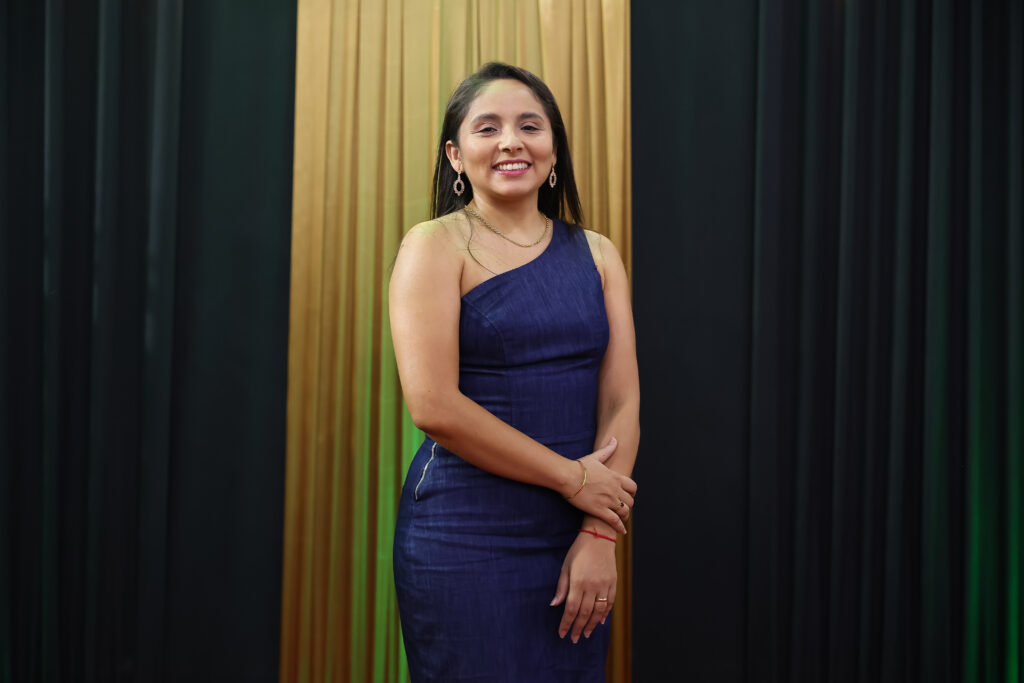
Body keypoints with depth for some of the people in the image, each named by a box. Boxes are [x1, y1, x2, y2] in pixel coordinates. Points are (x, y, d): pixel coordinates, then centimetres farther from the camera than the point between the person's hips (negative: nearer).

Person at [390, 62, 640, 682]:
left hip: (578, 538, 4)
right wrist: (572, 477, -11)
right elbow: (433, 405, -14)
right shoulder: (437, 246, -4)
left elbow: (623, 403, 3)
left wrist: (600, 536, -8)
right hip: (466, 535, -4)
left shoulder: (596, 254, 9)